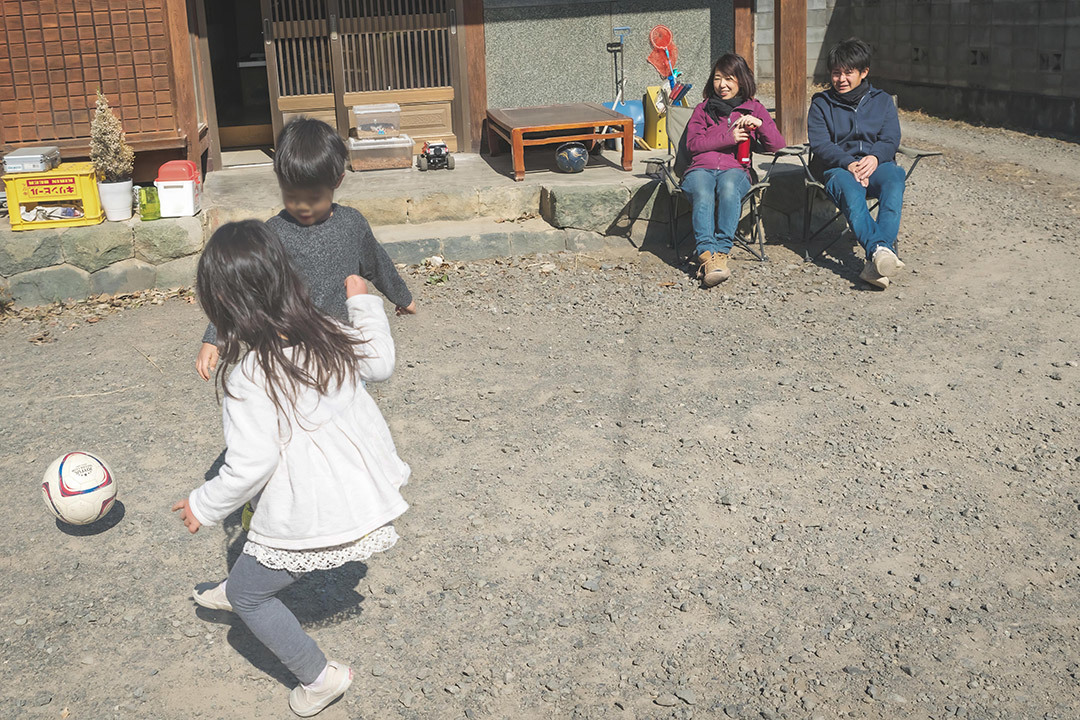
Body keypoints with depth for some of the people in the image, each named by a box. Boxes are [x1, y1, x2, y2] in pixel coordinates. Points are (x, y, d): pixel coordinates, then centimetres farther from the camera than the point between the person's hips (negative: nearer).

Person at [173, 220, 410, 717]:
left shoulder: (247, 375, -23)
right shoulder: (330, 337, -6)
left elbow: (250, 465, -23)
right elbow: (380, 363, 14)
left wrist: (204, 505, -5)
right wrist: (362, 302, 25)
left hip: (312, 521, -7)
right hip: (364, 493, 7)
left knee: (247, 594, 18)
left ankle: (319, 677, 26)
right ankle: (246, 590, 55)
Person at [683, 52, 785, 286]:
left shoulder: (754, 109, 24)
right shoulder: (703, 108, 26)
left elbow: (777, 145, 14)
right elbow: (692, 144, 9)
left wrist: (760, 123, -4)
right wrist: (728, 137, -2)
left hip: (735, 169, -1)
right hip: (701, 168, 1)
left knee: (728, 187, -40)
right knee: (702, 194, -37)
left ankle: (721, 253, -46)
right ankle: (706, 255, -51)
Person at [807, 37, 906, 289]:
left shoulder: (882, 100, 20)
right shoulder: (821, 104, 15)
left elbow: (891, 139, 6)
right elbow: (820, 144, 0)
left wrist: (874, 157, -19)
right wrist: (849, 164, -19)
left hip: (876, 164, 1)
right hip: (838, 167, -1)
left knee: (894, 178, -36)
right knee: (849, 188, -39)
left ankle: (877, 262, -53)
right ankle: (879, 249, -58)